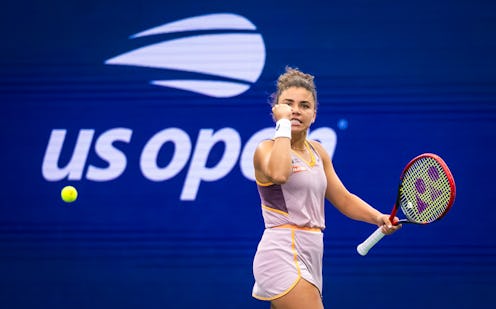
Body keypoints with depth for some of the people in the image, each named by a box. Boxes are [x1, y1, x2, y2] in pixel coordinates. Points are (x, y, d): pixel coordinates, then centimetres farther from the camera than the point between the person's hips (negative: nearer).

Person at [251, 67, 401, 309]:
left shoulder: (317, 152, 16)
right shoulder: (267, 149, -6)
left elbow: (343, 199, 22)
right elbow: (278, 173, -30)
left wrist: (379, 218, 5)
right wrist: (283, 124, -19)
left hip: (309, 259, 8)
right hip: (282, 256, -8)